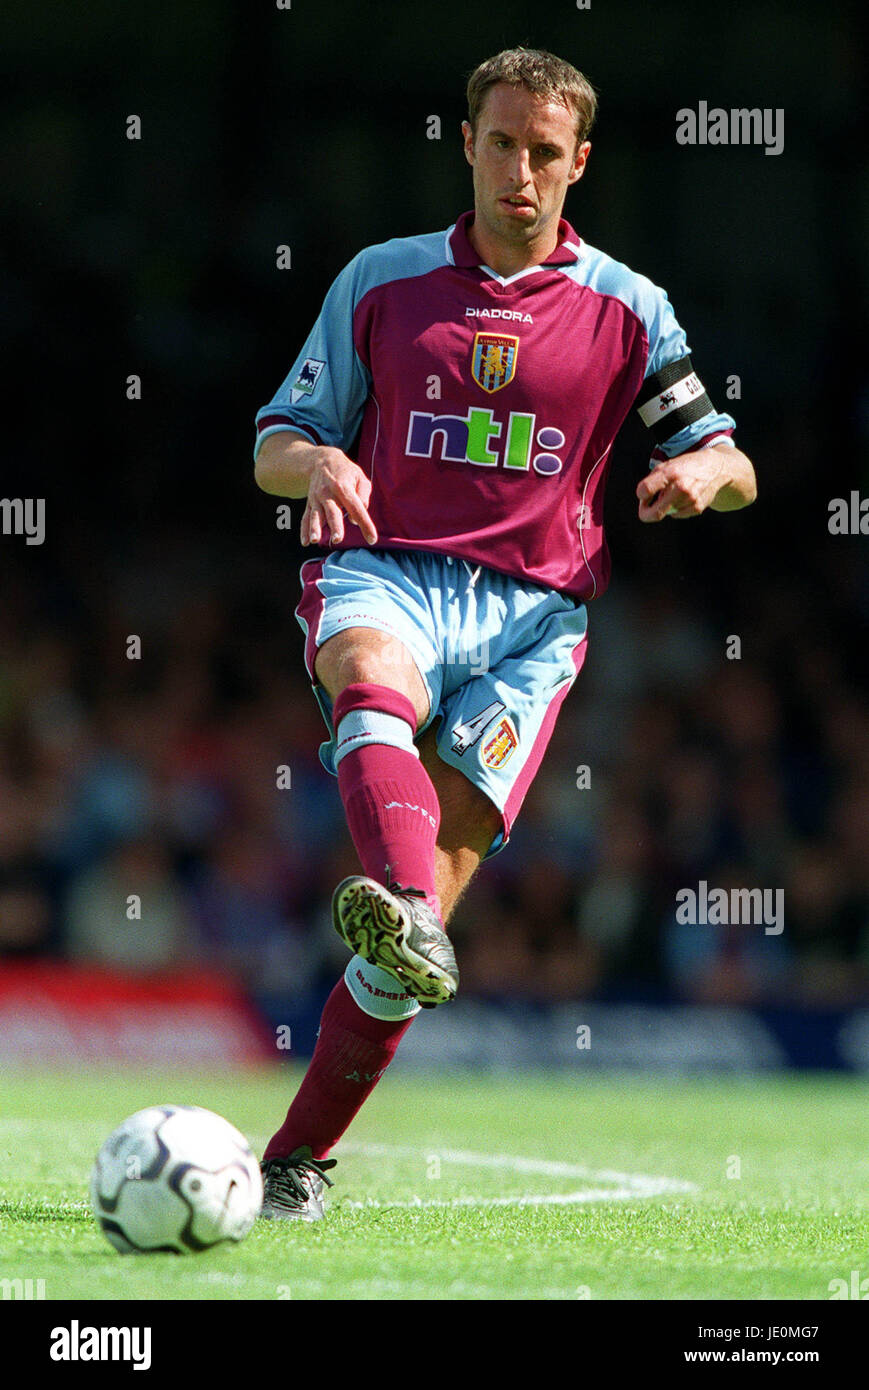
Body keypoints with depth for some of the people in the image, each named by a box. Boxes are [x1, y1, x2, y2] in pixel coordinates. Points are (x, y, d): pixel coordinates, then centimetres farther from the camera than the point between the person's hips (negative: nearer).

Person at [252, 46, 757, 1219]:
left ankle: (299, 1158, -4)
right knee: (377, 679, -39)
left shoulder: (628, 309, 13)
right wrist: (320, 464, -8)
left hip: (532, 610, 0)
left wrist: (702, 471, -10)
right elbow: (275, 444, 16)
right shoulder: (380, 283, 15)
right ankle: (408, 926, -66)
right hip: (384, 568, 0)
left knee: (440, 880, -15)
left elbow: (731, 470, 15)